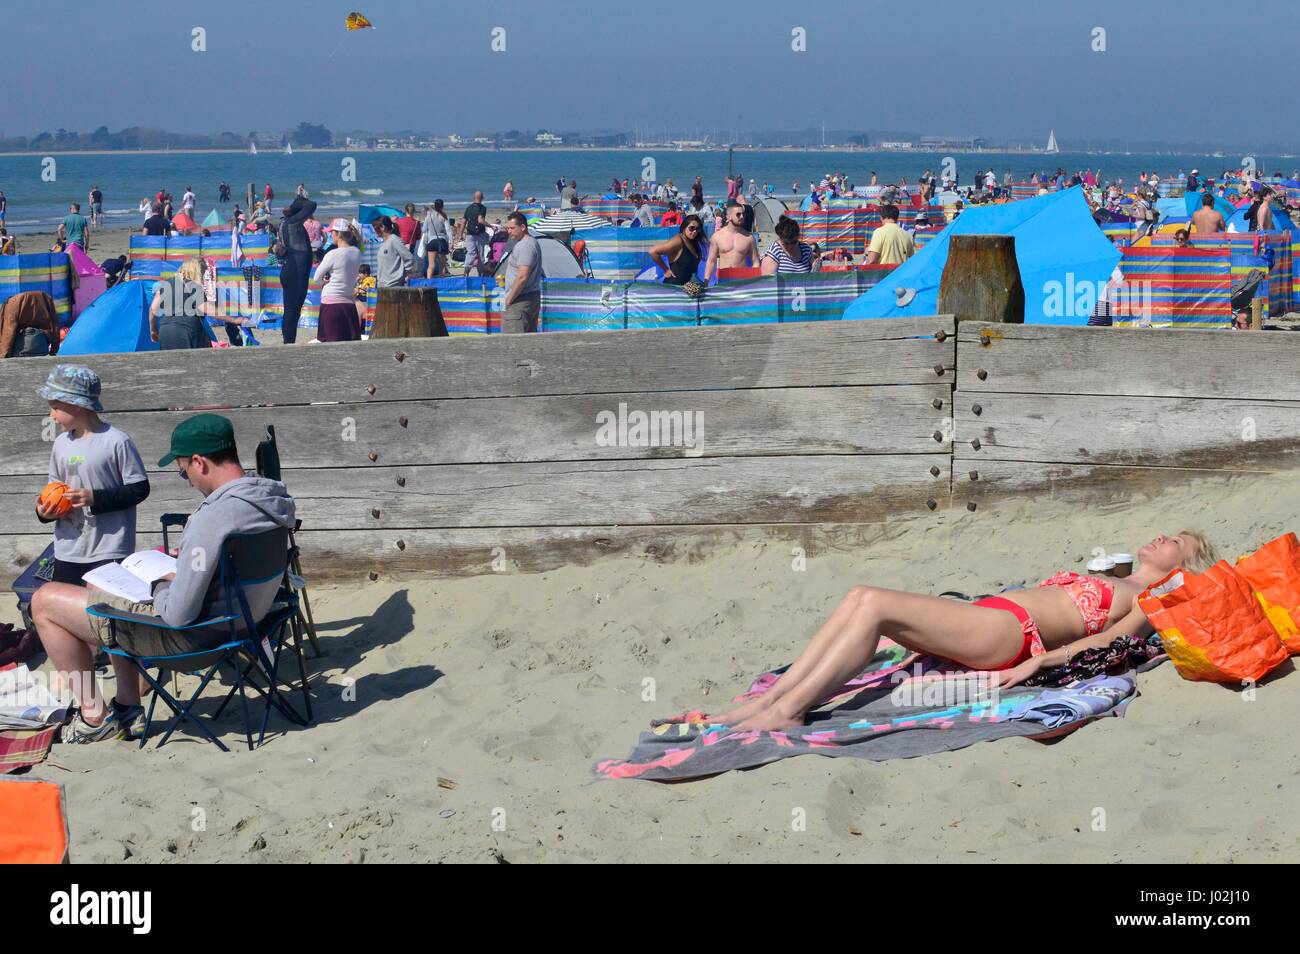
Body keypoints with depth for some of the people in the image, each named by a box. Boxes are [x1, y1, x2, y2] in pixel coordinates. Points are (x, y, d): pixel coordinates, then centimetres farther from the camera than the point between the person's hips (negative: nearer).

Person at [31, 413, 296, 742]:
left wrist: (162, 585, -7)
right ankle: (127, 707, 30)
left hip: (187, 636, -10)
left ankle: (94, 717, 13)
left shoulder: (213, 517, -32)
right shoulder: (273, 498, -4)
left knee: (45, 600, 1)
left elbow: (178, 614, -28)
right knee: (103, 585, 31)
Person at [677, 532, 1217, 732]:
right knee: (862, 597, -14)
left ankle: (788, 711, -29)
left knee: (876, 603, -26)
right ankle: (768, 700, -21)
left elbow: (1109, 641, -6)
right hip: (983, 617, 8)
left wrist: (1039, 661, -20)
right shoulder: (1106, 582, 36)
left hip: (1010, 633, -8)